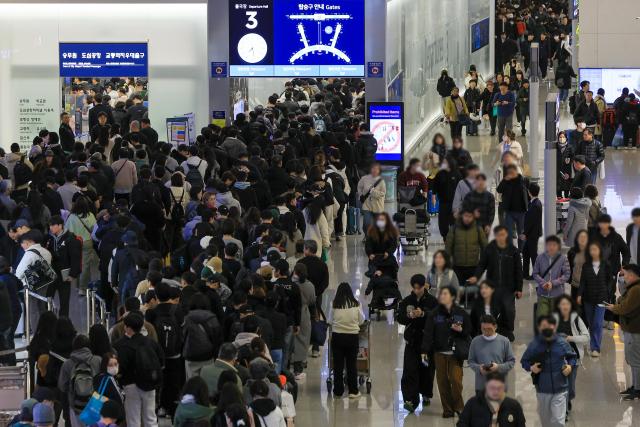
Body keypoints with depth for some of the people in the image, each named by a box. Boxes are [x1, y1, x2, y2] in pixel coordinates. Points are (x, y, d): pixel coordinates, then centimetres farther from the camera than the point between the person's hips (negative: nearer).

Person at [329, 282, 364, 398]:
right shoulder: (356, 304, -5)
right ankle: (353, 391, 13)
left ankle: (338, 391, 13)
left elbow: (331, 320, 2)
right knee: (351, 364, 9)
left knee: (338, 364, 8)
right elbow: (361, 320, 4)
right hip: (352, 336, 0)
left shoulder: (335, 304, -7)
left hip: (337, 336, 0)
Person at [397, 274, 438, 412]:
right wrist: (409, 316, -21)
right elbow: (400, 318, -1)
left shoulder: (432, 301, -2)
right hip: (412, 340, 1)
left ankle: (426, 394, 29)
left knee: (427, 369, 9)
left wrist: (423, 314, -26)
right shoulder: (406, 301, 4)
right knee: (410, 370, -9)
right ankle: (410, 399, -12)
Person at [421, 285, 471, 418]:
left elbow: (469, 331, 9)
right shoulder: (434, 314, 4)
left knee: (456, 379, -12)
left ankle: (458, 406, 6)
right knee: (442, 381, 2)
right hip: (439, 352, 2)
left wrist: (460, 330, -13)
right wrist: (424, 351, -6)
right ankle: (447, 409, 11)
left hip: (455, 352, -2)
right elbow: (428, 333, 1)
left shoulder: (461, 313, 2)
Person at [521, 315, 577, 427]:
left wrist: (570, 366, -8)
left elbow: (572, 357, 11)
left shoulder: (562, 343, -6)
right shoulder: (534, 345, -8)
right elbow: (524, 361, 5)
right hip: (542, 390, 1)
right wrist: (530, 367, -15)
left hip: (560, 389, -1)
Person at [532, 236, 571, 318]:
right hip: (543, 294, 1)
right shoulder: (540, 258, 0)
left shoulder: (563, 259, -5)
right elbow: (535, 273, 3)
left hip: (557, 294, -1)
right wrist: (542, 283, -15)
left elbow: (567, 275, -6)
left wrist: (553, 283, -16)